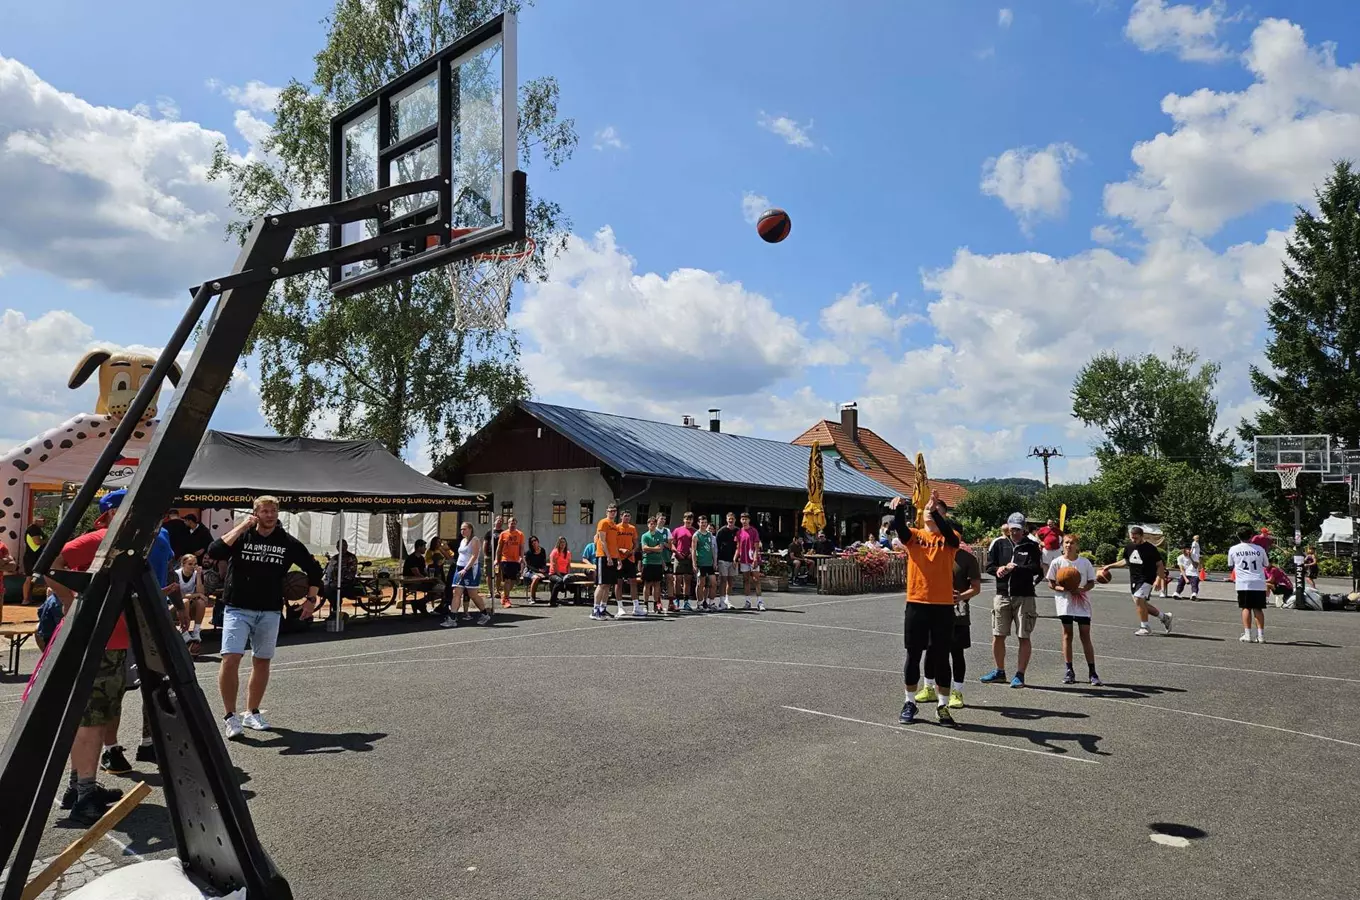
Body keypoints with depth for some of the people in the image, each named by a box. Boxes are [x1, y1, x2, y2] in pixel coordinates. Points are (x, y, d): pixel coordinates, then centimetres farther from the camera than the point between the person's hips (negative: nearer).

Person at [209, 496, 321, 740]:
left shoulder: (288, 543, 2)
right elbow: (214, 551, -20)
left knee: (262, 662, 10)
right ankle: (230, 716, -1)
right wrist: (241, 527, -18)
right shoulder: (241, 536, -2)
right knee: (230, 659, -14)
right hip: (237, 609, -2)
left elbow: (314, 568, 12)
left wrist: (311, 599, 6)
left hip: (270, 612, 3)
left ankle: (252, 713, 25)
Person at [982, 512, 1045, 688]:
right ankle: (999, 671, 22)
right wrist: (999, 569, -15)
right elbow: (989, 566, 6)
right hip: (1002, 595, 3)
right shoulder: (999, 543, 7)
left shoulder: (1032, 546, -1)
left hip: (1024, 596, -3)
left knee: (1023, 637, 1)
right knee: (998, 636, 7)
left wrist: (1016, 568, -20)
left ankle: (1020, 675, 11)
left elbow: (1037, 569, -12)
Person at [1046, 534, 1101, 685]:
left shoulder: (1085, 562, 1)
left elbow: (1091, 582, 4)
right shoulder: (1057, 562, -1)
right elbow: (1051, 583, 2)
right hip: (1064, 603, 0)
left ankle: (1092, 672, 6)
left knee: (1085, 635, 0)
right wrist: (1062, 588, -17)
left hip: (1082, 602, 0)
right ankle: (1068, 671, 12)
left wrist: (1082, 589, -16)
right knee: (1067, 635, 5)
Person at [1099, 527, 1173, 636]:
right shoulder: (1128, 547, 5)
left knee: (1138, 600, -17)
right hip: (1134, 579, 7)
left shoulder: (1150, 548, -13)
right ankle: (1164, 617, 29)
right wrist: (1110, 566, 16)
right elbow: (1126, 562, 21)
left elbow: (1160, 565, -7)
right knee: (1141, 603, 9)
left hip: (1146, 579, -7)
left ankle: (1144, 627, -3)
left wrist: (1158, 580, -17)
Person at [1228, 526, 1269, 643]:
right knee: (1258, 609, 7)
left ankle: (1247, 635, -3)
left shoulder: (1233, 549, 3)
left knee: (1246, 608, 3)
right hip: (1259, 583, 1)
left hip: (1243, 584, -1)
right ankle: (1261, 635, 4)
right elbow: (1267, 565, 18)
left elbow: (1230, 567, 14)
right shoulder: (1259, 549, 6)